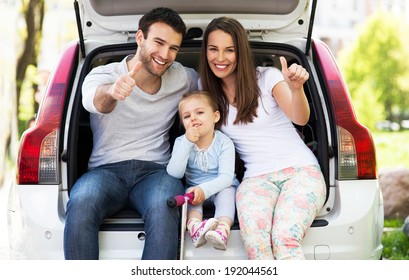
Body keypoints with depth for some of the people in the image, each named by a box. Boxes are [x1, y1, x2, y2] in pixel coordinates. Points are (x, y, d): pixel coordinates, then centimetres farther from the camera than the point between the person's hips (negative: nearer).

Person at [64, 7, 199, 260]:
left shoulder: (182, 78, 10)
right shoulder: (103, 75, -1)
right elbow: (94, 100, -25)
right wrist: (110, 93, -50)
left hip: (155, 171, 1)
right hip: (106, 171, -1)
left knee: (163, 208, -36)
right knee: (80, 205, -36)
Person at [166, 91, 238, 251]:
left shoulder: (224, 143, -14)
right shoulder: (182, 142, -8)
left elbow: (226, 177, -22)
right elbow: (174, 174, -22)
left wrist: (204, 189, -40)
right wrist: (188, 143, -30)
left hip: (220, 188, -1)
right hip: (195, 187, 2)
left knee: (227, 192, -32)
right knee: (190, 192, -29)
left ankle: (222, 230, -53)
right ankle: (195, 227, -53)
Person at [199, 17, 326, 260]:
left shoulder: (267, 77, -1)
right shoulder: (208, 90, 10)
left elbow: (300, 118, -15)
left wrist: (296, 88, -36)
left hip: (300, 170, -2)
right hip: (257, 178, 2)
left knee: (284, 238, -33)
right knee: (254, 238, -34)